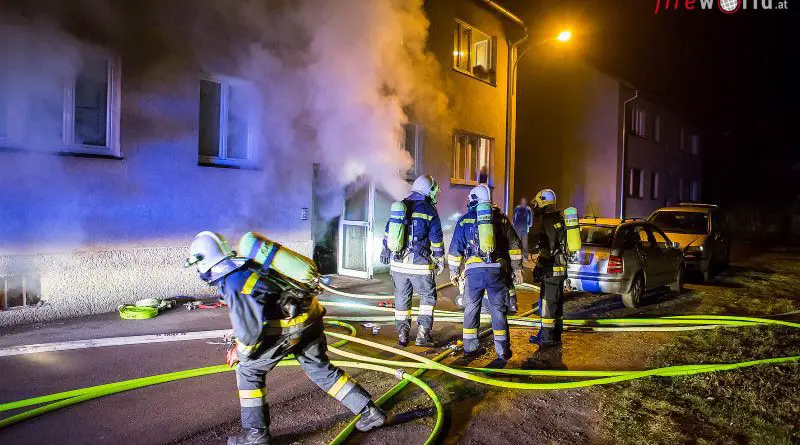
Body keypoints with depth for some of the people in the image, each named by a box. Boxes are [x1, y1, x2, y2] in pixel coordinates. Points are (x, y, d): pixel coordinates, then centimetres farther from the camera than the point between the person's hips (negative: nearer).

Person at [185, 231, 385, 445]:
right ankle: (370, 411, 27)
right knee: (321, 368, 22)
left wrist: (240, 351, 5)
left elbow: (250, 329, -14)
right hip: (310, 314, 9)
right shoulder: (242, 266, 14)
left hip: (290, 325, -9)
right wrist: (240, 343, 28)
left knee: (248, 370, 11)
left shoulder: (231, 284, -14)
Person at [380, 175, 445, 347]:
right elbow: (436, 238, -3)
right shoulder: (429, 210, -5)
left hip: (397, 262, 5)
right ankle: (423, 335, 5)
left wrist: (385, 250, 28)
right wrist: (440, 259, 8)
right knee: (428, 296, 10)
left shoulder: (399, 206, 10)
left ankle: (403, 335, 19)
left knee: (402, 298, 14)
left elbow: (388, 231, 17)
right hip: (419, 264, -4)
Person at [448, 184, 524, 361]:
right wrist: (517, 269, 16)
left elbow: (455, 249, 9)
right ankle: (503, 351, 10)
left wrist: (453, 272, 18)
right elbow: (514, 245, 10)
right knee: (499, 310, 7)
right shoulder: (501, 219, 10)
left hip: (473, 270, 0)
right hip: (497, 270, 1)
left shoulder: (464, 220, 7)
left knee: (471, 309, 12)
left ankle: (470, 347, 19)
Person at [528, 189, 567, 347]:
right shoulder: (557, 220, 16)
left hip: (552, 270, -10)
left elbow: (548, 250, -22)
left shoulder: (549, 222, -16)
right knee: (555, 302, 15)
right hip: (558, 269, 10)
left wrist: (538, 269, -18)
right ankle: (555, 334, 24)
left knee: (548, 303, -5)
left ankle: (548, 337, 0)